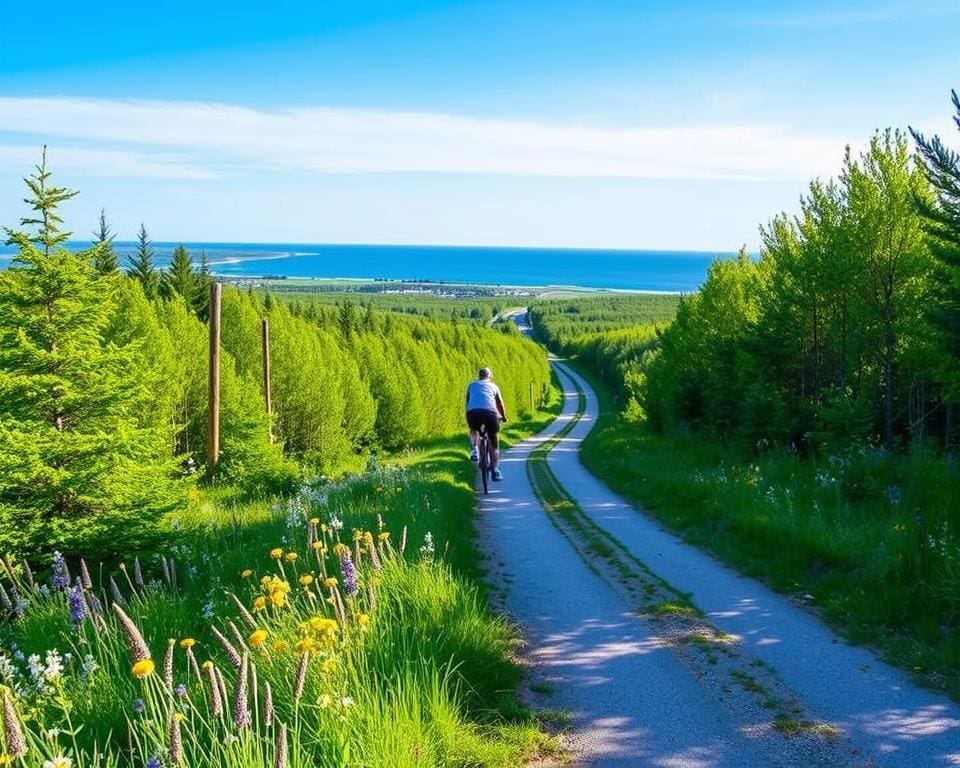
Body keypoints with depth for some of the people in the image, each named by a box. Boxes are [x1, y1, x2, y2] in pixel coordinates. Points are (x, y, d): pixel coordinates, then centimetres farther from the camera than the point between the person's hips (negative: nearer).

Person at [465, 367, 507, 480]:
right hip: (490, 412, 0)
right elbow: (500, 404, 34)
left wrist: (469, 418, 51)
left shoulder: (471, 385, 29)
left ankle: (475, 449, 7)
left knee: (474, 430, 34)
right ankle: (495, 470, 1)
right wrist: (504, 417, 51)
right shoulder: (493, 386, 27)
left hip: (473, 412, 0)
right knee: (494, 445, 14)